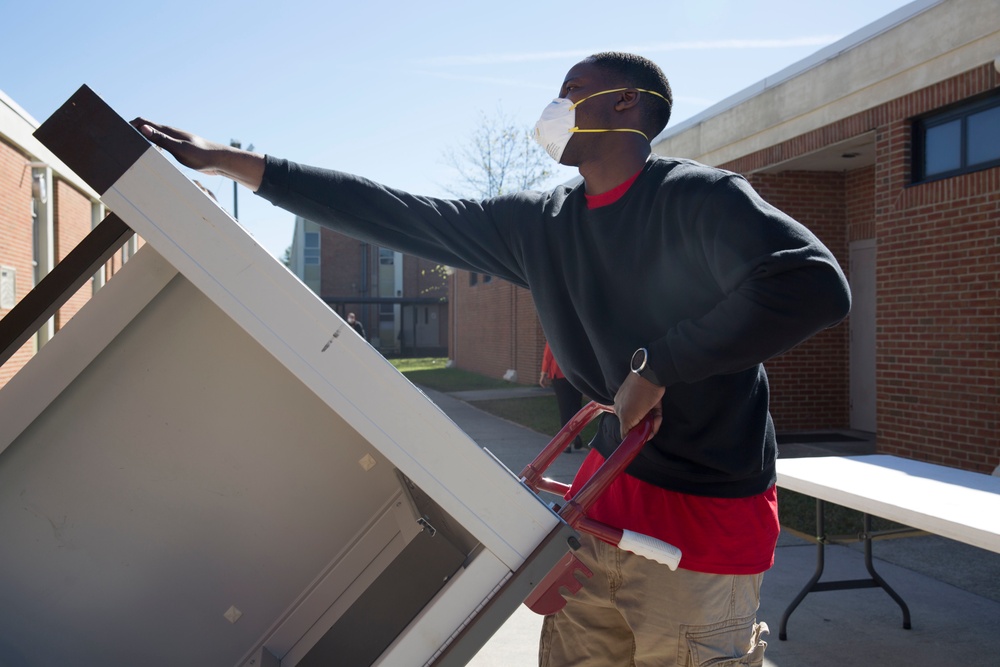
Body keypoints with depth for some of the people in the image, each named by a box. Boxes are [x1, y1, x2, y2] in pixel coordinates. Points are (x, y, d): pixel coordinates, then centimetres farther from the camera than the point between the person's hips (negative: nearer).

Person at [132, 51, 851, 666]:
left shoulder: (697, 196, -12)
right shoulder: (538, 223, 7)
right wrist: (233, 162, 4)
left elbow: (815, 285, -28)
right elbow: (399, 216, 5)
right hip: (608, 490, 6)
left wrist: (656, 365, -22)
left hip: (704, 519, -6)